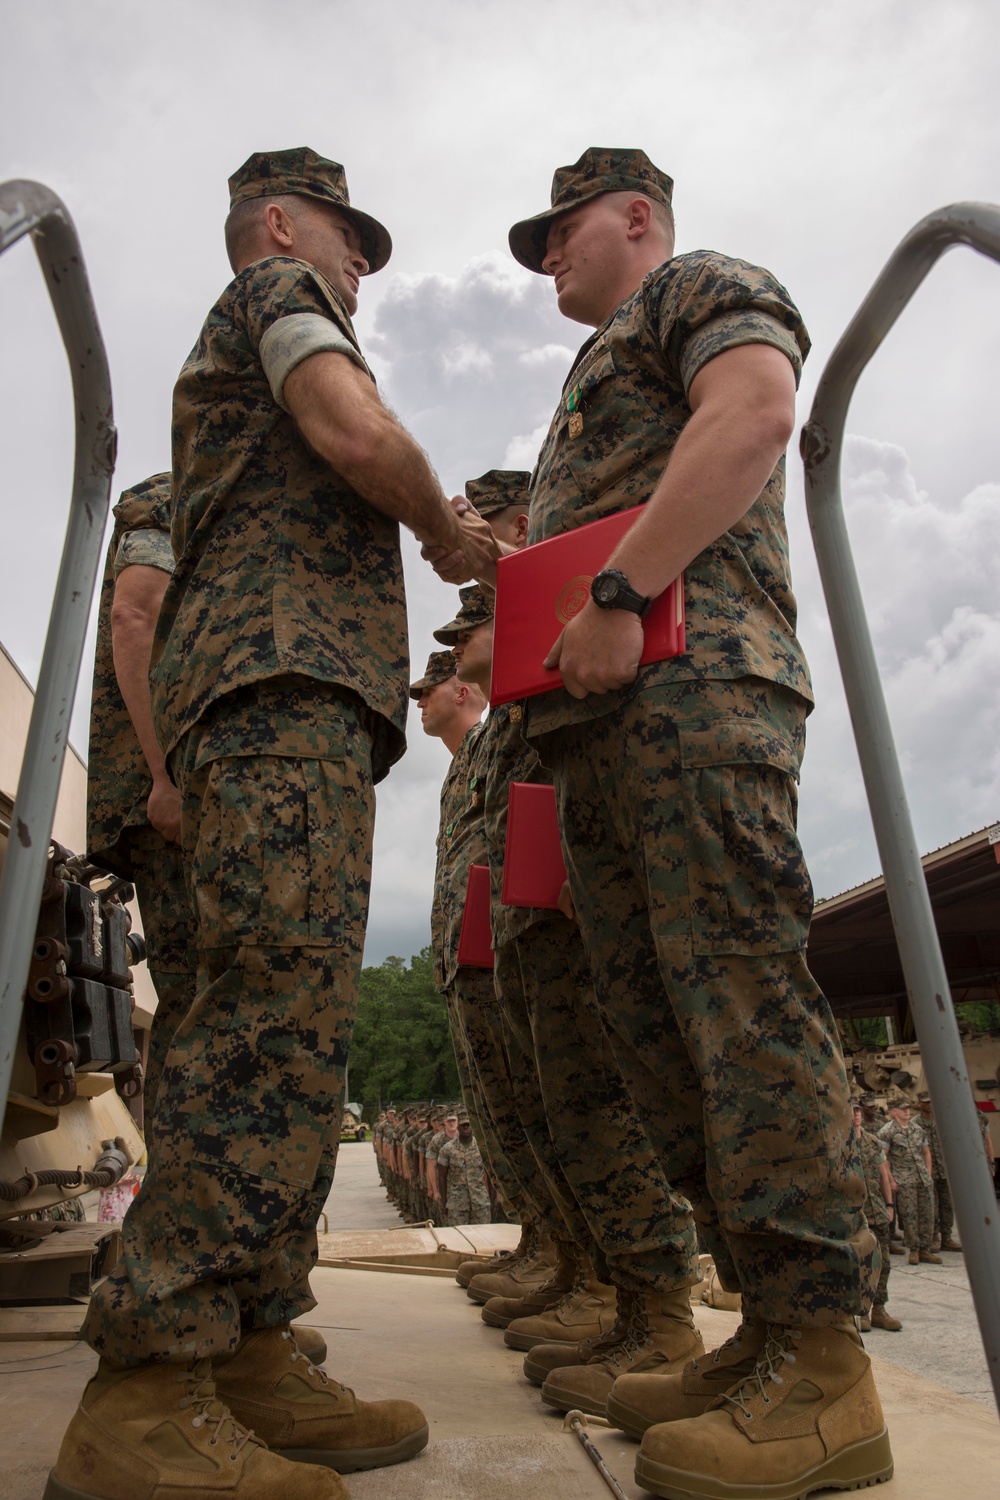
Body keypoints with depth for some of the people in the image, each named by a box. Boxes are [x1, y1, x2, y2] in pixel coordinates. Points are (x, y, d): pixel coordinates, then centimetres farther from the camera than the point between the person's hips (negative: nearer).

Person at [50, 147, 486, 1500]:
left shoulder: (230, 359, 40)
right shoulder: (274, 291, 12)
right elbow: (360, 436, -9)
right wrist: (445, 526, 7)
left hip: (267, 699, 10)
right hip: (284, 678, -10)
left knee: (291, 1024, 1)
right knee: (281, 999, -20)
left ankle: (252, 1352, 3)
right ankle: (144, 1389, -18)